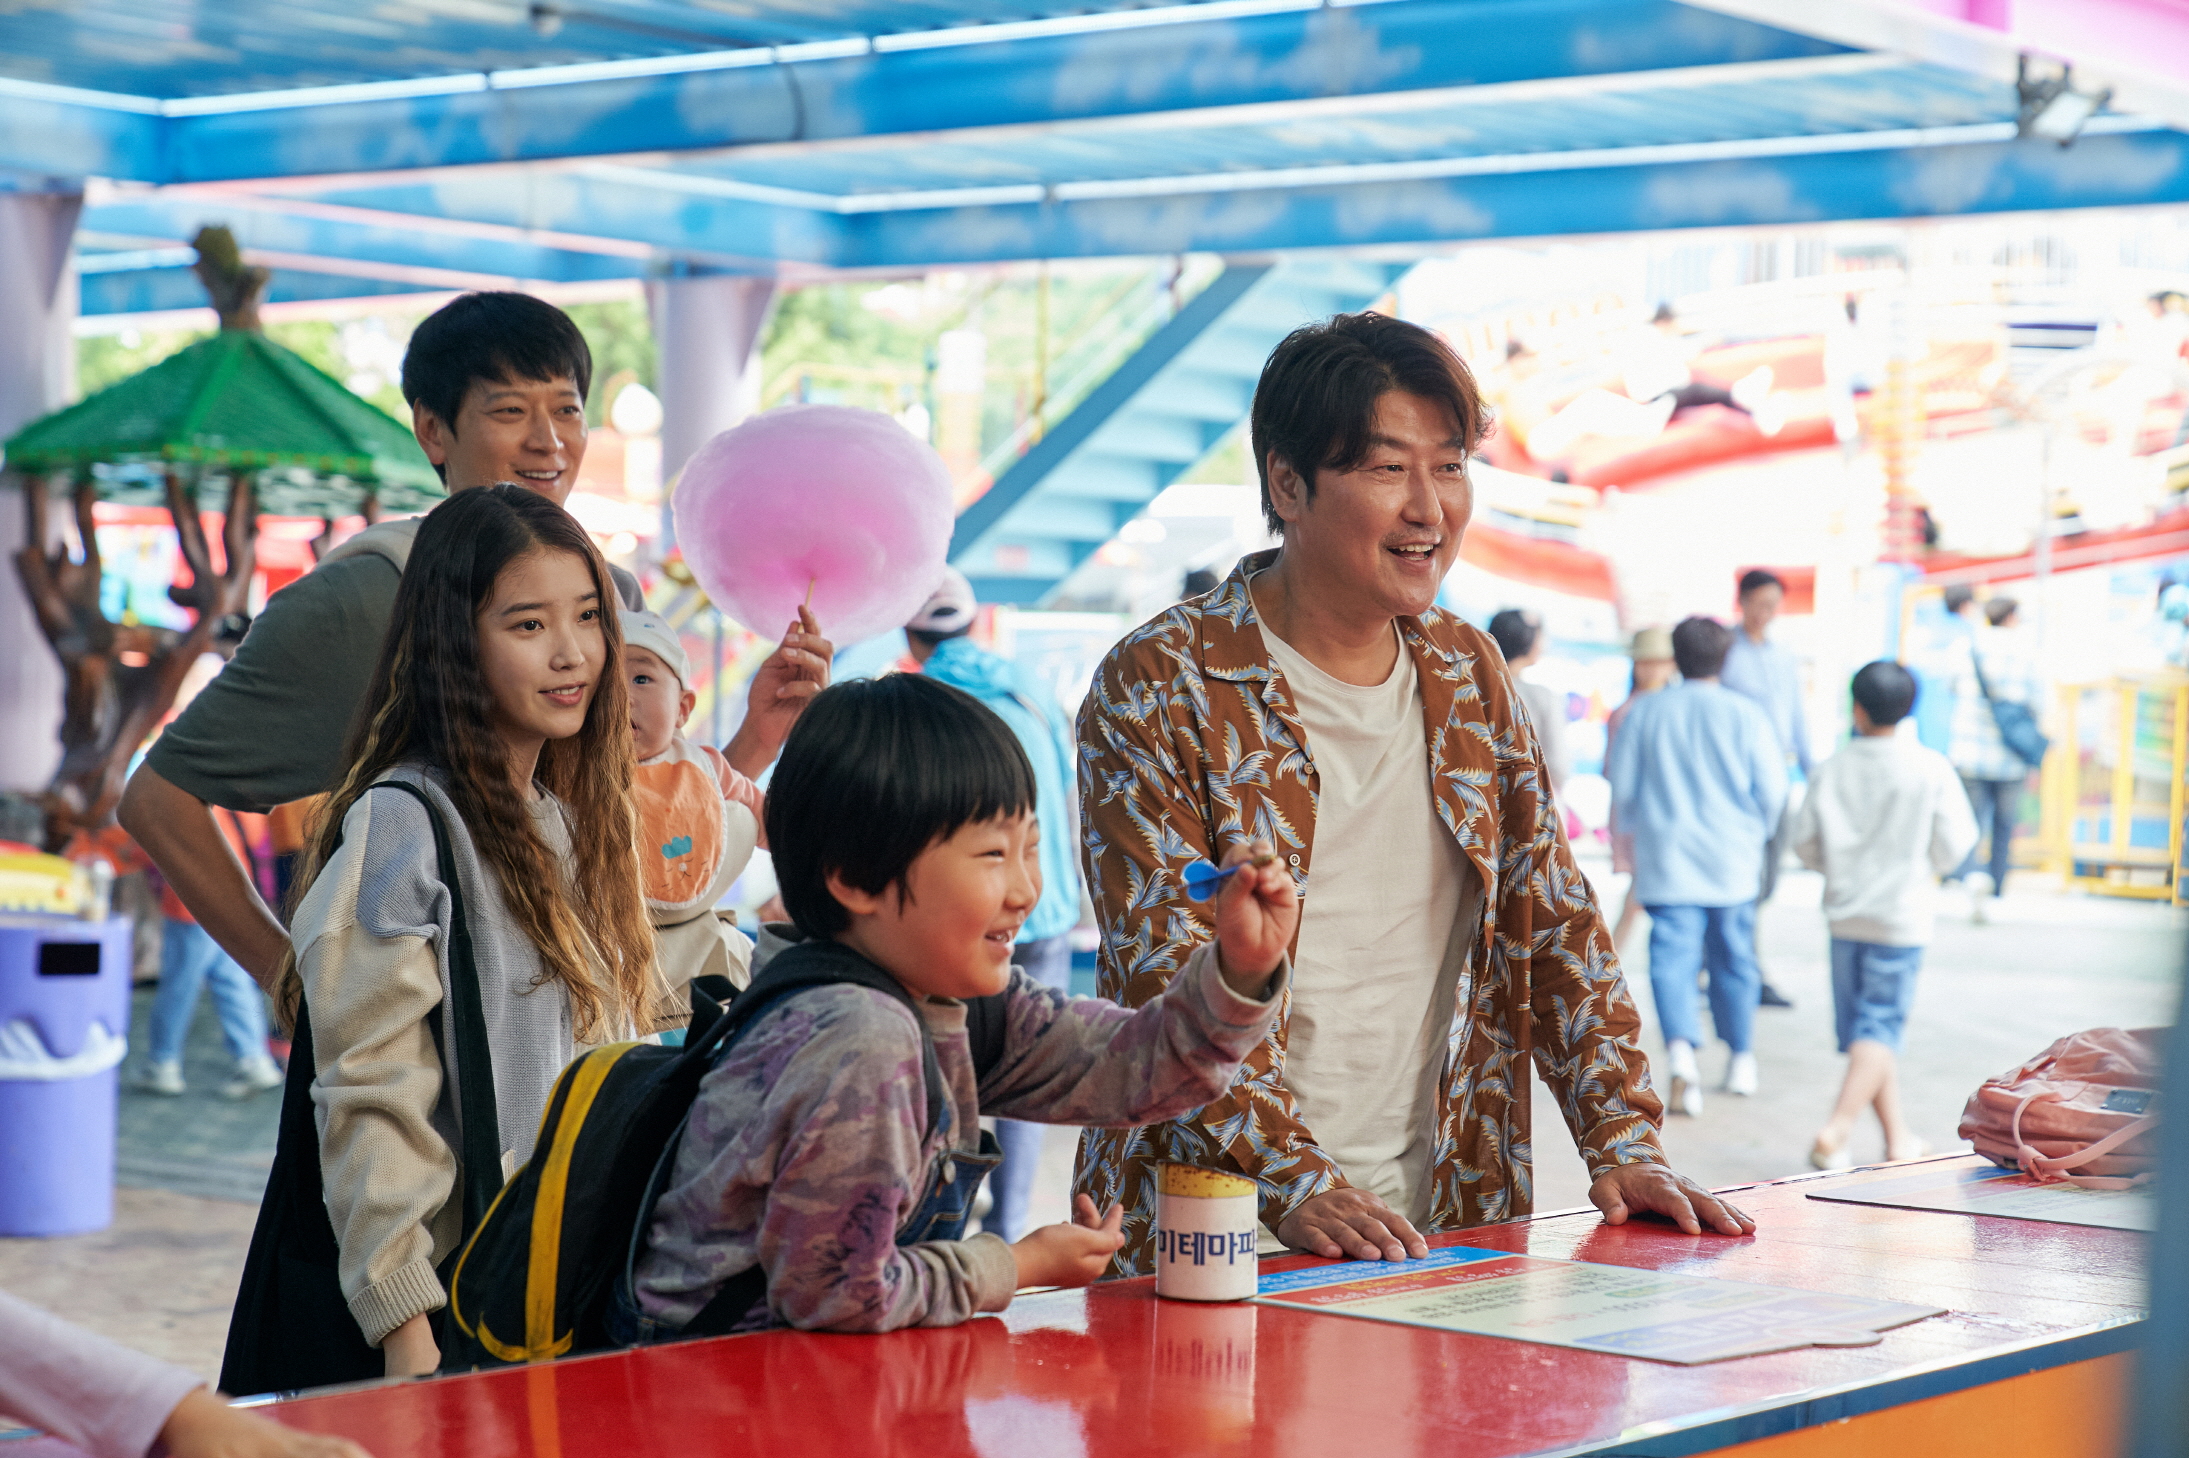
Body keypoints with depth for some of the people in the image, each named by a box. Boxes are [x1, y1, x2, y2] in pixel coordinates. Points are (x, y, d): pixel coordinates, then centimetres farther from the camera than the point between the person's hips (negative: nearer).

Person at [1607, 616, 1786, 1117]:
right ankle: (1741, 1059, 26)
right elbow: (1771, 789, -1)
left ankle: (1680, 1047, -30)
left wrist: (1638, 832, 26)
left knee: (1672, 957, -6)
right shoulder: (1744, 715, -4)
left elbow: (1622, 788, 7)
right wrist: (1758, 833, 18)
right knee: (1733, 957, 13)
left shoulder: (1644, 713, 1)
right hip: (1731, 859, 0)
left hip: (1666, 860, 0)